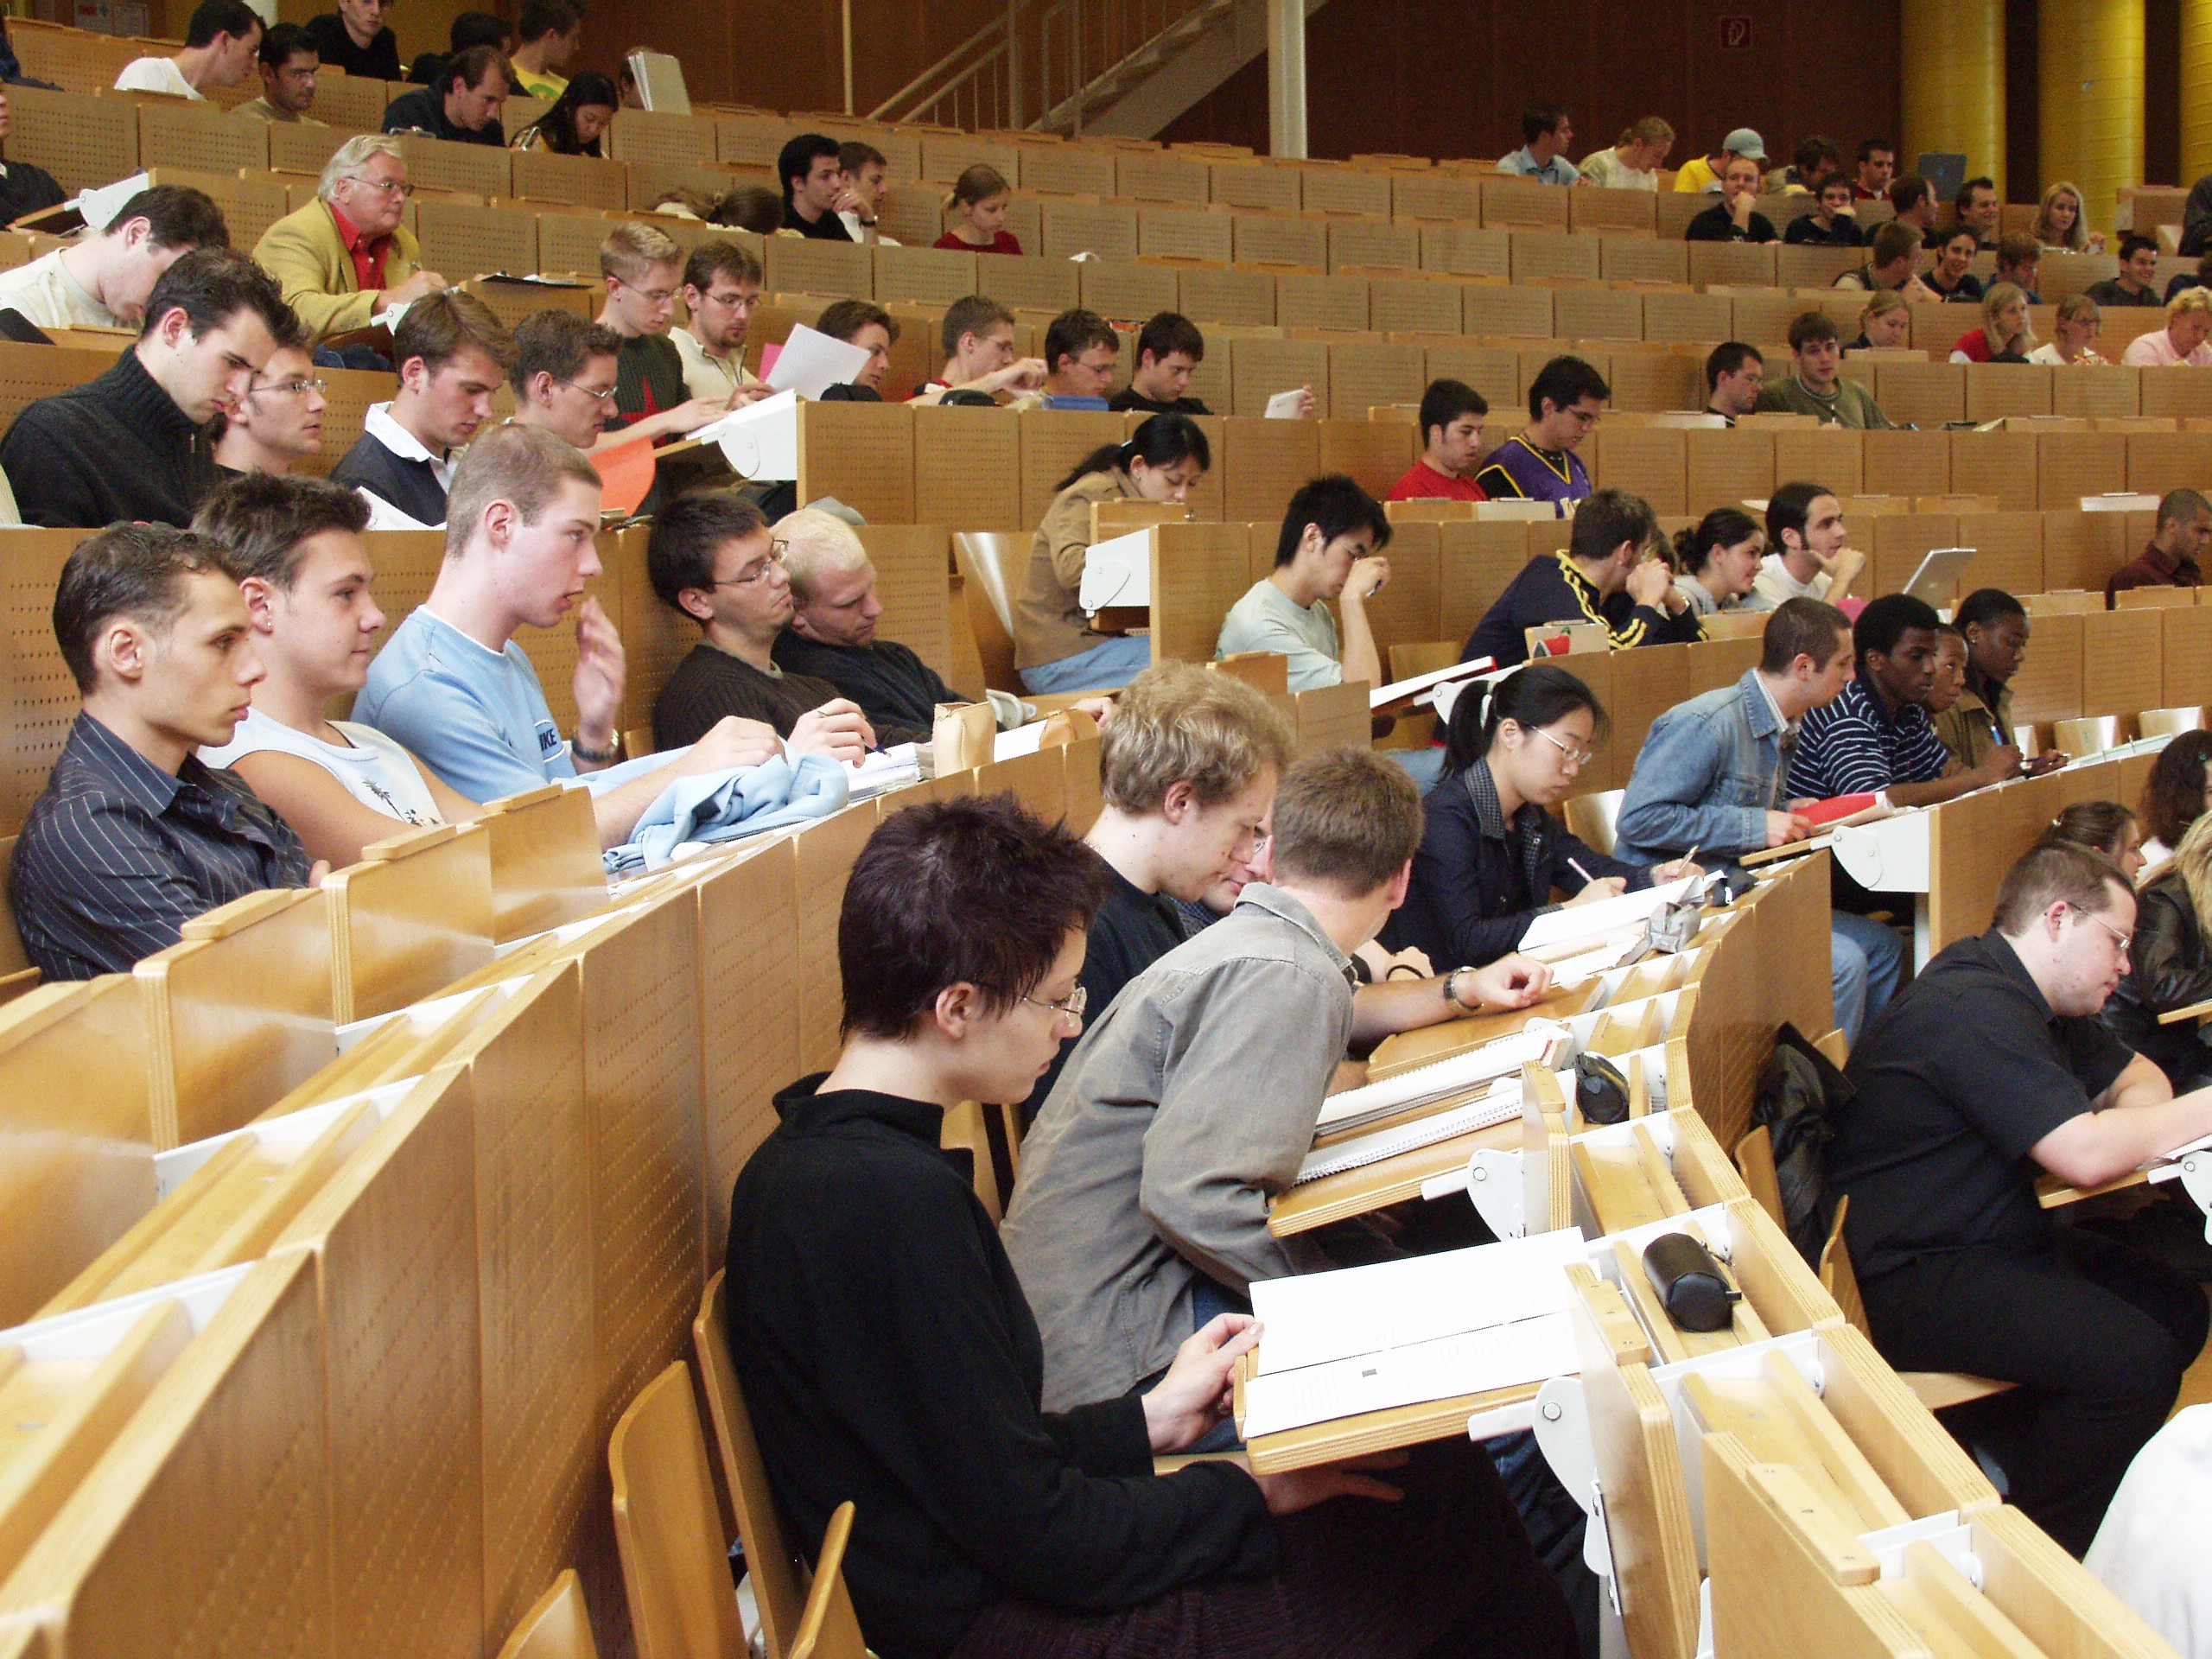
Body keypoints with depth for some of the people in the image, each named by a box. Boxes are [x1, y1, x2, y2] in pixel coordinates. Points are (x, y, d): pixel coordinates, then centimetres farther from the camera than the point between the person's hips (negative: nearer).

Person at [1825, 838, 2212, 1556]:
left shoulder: (2023, 997, 14)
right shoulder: (1974, 1010, -21)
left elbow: (2134, 1075, 23)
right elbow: (2083, 1154, -27)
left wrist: (2136, 1116, -2)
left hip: (1988, 1241, 11)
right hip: (1908, 1281, -11)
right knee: (2136, 1360, -22)